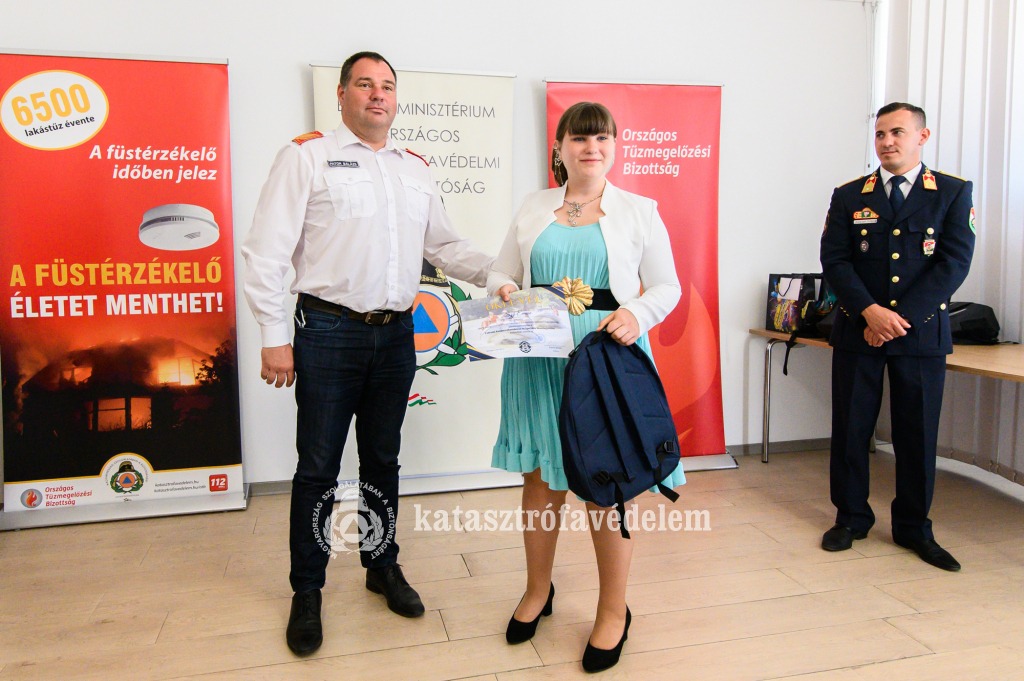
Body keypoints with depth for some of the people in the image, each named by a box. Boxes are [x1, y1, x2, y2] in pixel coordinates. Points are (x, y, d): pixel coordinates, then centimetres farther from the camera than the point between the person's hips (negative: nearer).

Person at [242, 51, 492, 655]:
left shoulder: (416, 169, 13)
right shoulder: (308, 156, -2)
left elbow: (445, 245, 17)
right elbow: (267, 252, -6)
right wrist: (275, 338, -10)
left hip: (397, 334, 5)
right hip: (329, 334, -4)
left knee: (383, 461, 16)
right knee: (319, 468, 5)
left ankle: (383, 566, 34)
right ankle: (308, 592, 22)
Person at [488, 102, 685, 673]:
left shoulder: (638, 212, 5)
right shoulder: (534, 209, 12)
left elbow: (666, 286, 4)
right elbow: (503, 270, 14)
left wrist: (637, 315, -16)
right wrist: (503, 290, -9)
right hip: (540, 358, 3)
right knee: (541, 476, 11)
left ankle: (614, 611, 23)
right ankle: (538, 591, 33)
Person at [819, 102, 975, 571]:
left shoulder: (953, 193, 4)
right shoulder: (849, 196, 7)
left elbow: (954, 263, -5)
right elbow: (834, 261, -2)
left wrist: (900, 317, -13)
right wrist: (871, 311, -16)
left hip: (921, 333, -1)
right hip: (858, 331, 1)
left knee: (918, 433, 6)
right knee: (850, 428, 5)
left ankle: (914, 528, 21)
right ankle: (851, 518, 21)